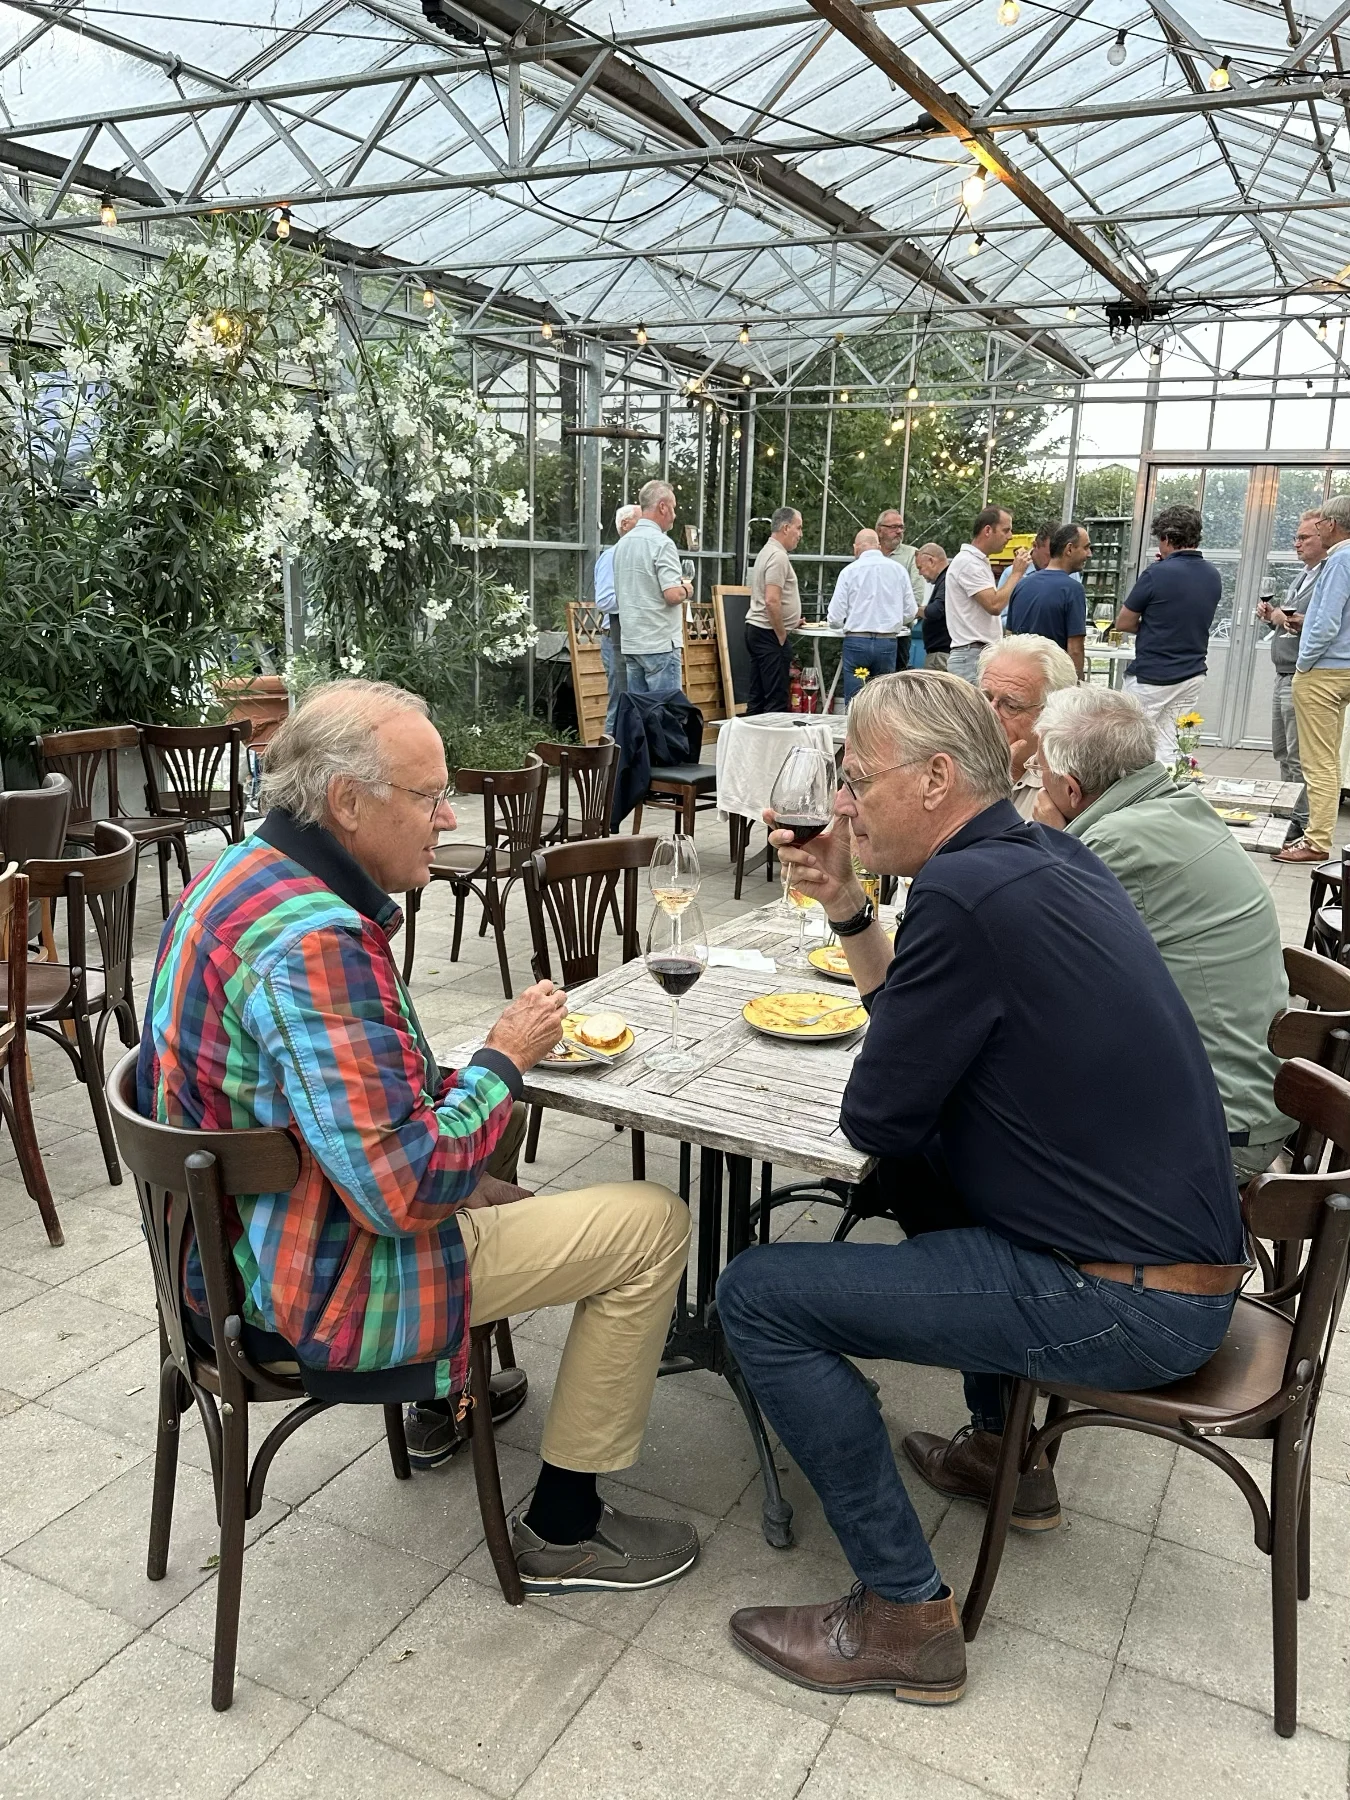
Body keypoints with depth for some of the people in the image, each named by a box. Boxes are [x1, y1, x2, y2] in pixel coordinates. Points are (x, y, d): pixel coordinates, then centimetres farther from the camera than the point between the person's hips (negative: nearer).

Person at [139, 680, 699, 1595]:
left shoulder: (245, 872, 2)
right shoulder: (313, 943, -30)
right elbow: (407, 1190, -31)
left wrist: (476, 1074, 4)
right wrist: (503, 1060, -16)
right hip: (311, 1282, -10)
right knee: (655, 1221, -5)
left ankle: (445, 1392, 44)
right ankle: (562, 1528, 9)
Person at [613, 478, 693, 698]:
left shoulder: (622, 544, 12)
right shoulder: (661, 543, -13)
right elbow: (672, 595, -21)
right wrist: (686, 589, 1)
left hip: (631, 644, 8)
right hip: (660, 643, -8)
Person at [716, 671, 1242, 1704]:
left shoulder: (966, 893, -22)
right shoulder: (1051, 857, 8)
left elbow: (877, 1116, -14)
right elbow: (928, 1027, 17)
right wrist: (847, 910, 8)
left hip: (1127, 1308, -10)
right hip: (1189, 1258, 10)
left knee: (758, 1297, -8)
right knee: (921, 1172, 31)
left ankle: (905, 1616, 3)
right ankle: (1006, 1449, 39)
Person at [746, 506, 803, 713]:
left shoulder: (767, 552, 18)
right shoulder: (778, 556, -14)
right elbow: (772, 601, -23)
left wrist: (791, 621, 25)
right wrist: (781, 636, -15)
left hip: (756, 629, 10)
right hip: (770, 634, -10)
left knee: (758, 697, 11)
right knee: (777, 700, -9)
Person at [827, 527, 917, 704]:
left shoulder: (849, 571, -2)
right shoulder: (898, 569, 5)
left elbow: (835, 617, -4)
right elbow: (910, 613, 7)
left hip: (856, 641, -2)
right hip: (887, 642, 2)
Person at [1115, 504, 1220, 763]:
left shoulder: (1157, 574, -14)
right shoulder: (1213, 576, 7)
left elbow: (1123, 623, -6)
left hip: (1151, 677, -6)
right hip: (1193, 676, 7)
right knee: (1166, 751, 7)